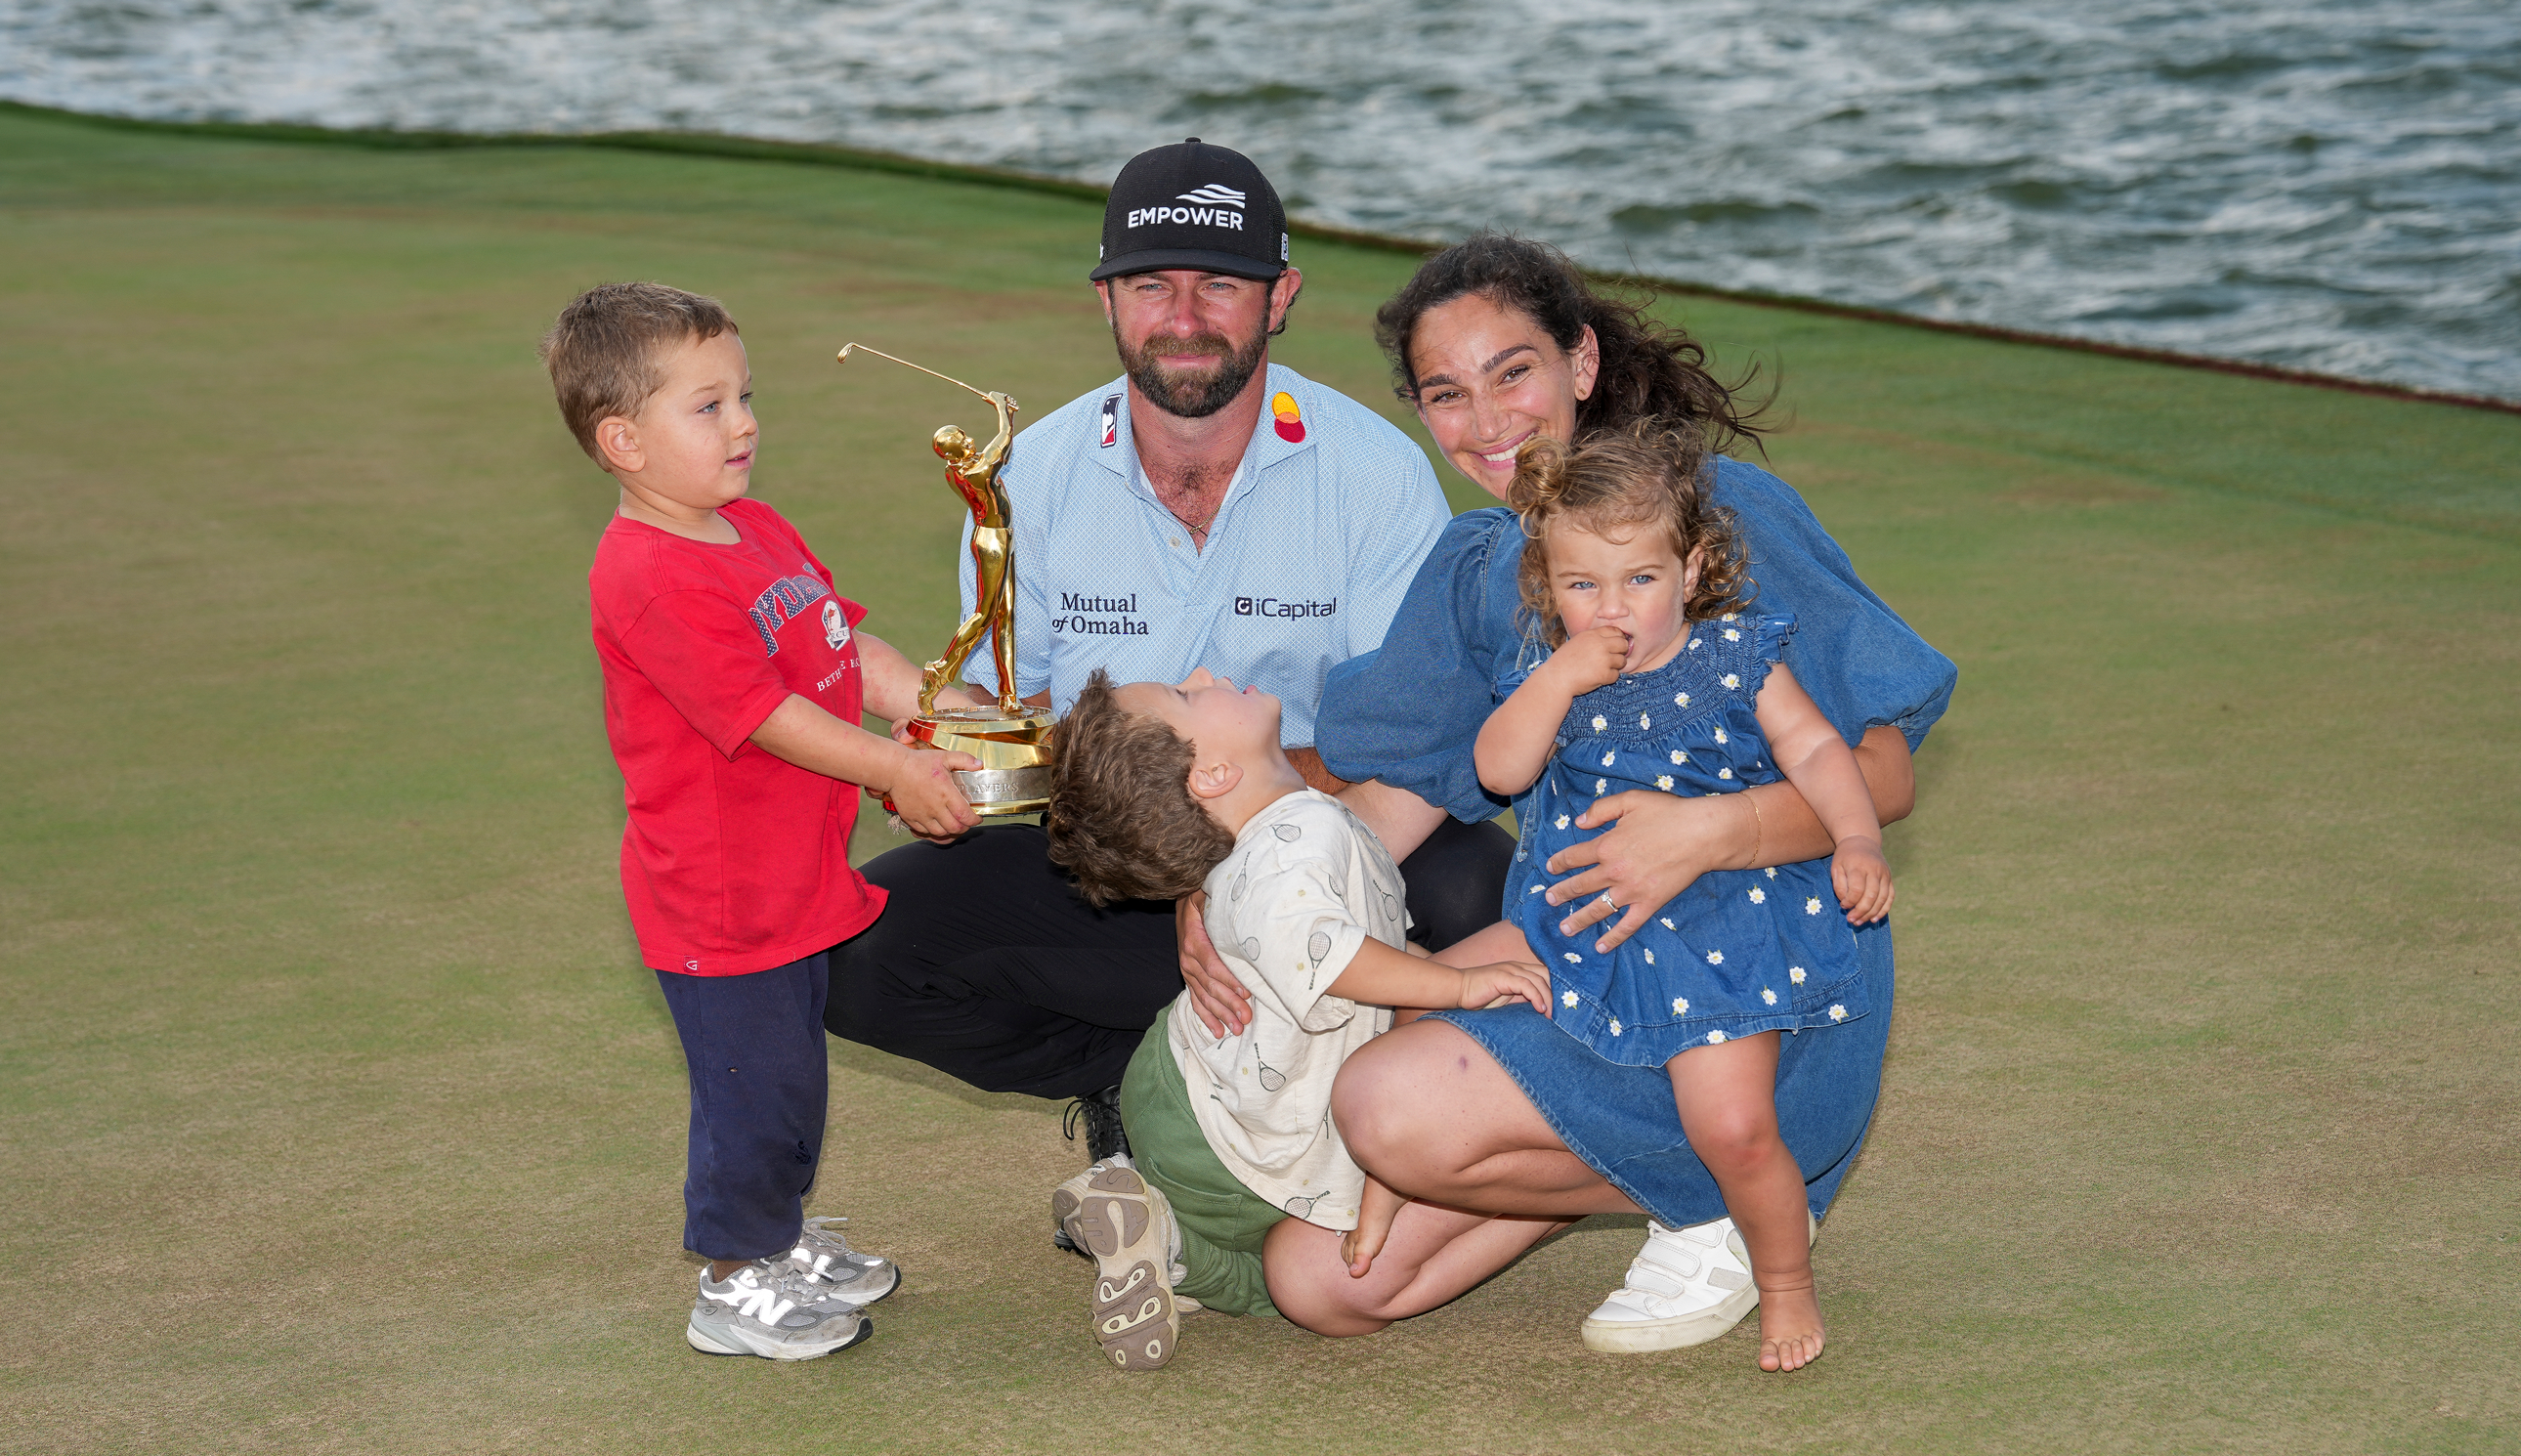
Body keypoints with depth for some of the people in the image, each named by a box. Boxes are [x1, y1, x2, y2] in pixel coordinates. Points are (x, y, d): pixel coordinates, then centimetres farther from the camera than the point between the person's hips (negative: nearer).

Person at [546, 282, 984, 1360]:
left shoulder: (755, 530, 8)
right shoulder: (645, 578, -24)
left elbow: (847, 646, 12)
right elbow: (768, 715, -25)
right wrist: (897, 772, -19)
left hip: (793, 874, 9)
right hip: (716, 895, -9)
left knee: (790, 1072, 21)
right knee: (753, 1082, 1)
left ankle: (783, 1240, 38)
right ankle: (734, 1286, 16)